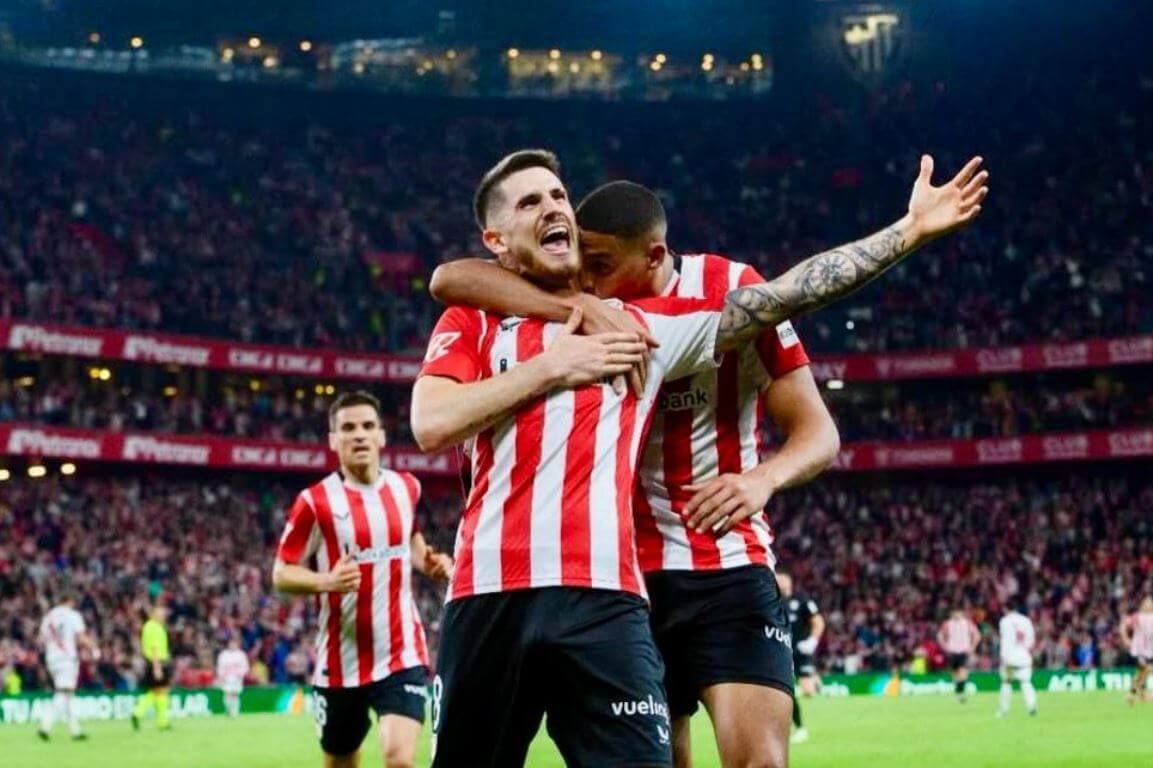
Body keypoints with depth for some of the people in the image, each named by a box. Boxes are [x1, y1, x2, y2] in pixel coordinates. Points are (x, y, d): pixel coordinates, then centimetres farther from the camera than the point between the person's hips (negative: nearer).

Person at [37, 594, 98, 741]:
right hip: (67, 657, -6)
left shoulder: (48, 616, 14)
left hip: (51, 658, 6)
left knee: (68, 693, 12)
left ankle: (75, 730, 12)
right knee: (63, 693, -10)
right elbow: (81, 638, -9)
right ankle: (45, 725, -24)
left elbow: (42, 639, 8)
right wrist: (94, 649, 4)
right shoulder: (73, 615, -2)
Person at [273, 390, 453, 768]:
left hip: (401, 654, 1)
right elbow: (281, 573, -5)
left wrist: (428, 562, 5)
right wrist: (326, 581, -24)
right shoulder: (314, 502, -9)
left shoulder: (406, 487, 5)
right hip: (342, 660, -1)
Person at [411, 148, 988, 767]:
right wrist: (551, 366, -2)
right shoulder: (470, 323, 14)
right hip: (491, 598, 0)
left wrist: (910, 228, 13)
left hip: (603, 600, 1)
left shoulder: (639, 326, 18)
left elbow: (786, 295, 15)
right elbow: (431, 426, -4)